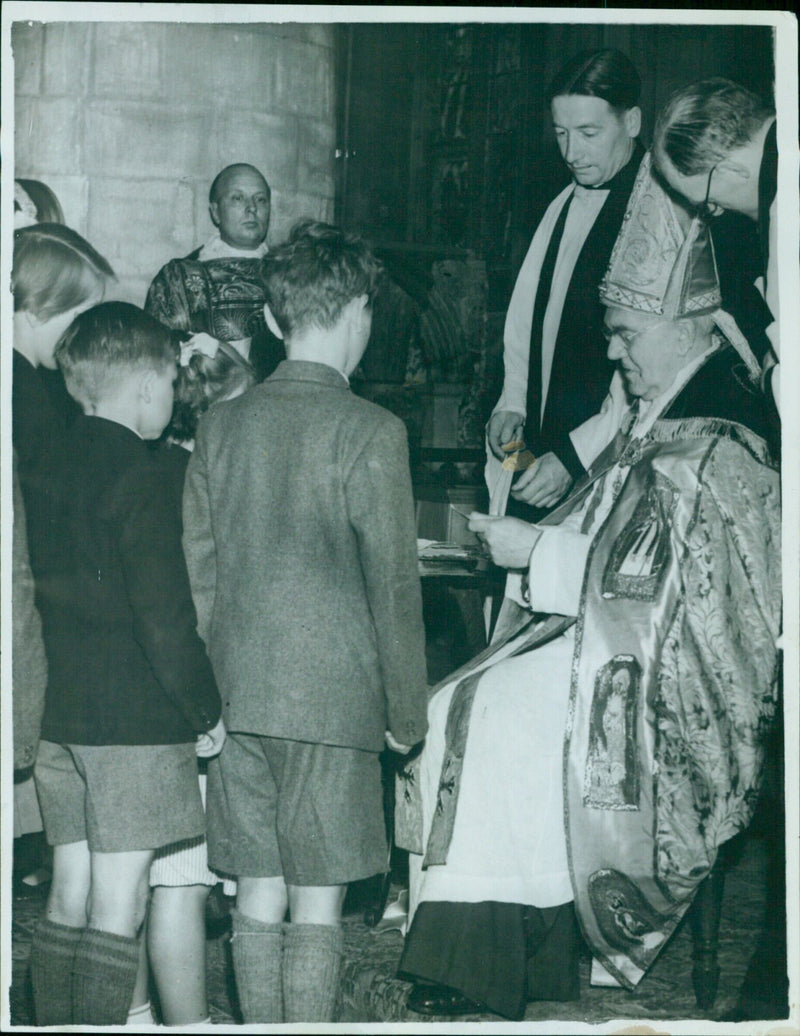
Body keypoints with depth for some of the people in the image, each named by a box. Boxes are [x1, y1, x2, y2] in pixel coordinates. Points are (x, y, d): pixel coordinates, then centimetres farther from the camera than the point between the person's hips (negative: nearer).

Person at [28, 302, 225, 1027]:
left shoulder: (50, 464, 9)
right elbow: (164, 618, -18)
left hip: (57, 718, 7)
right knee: (116, 908, -2)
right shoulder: (144, 476, -13)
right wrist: (208, 712, -6)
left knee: (69, 897, 14)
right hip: (136, 722, -7)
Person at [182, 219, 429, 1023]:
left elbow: (197, 568, 9)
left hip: (237, 693, 5)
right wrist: (406, 713, 2)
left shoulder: (221, 424, 4)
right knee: (316, 904, 2)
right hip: (332, 696, -5)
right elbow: (392, 586, -8)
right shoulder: (370, 432, -10)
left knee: (259, 895, 12)